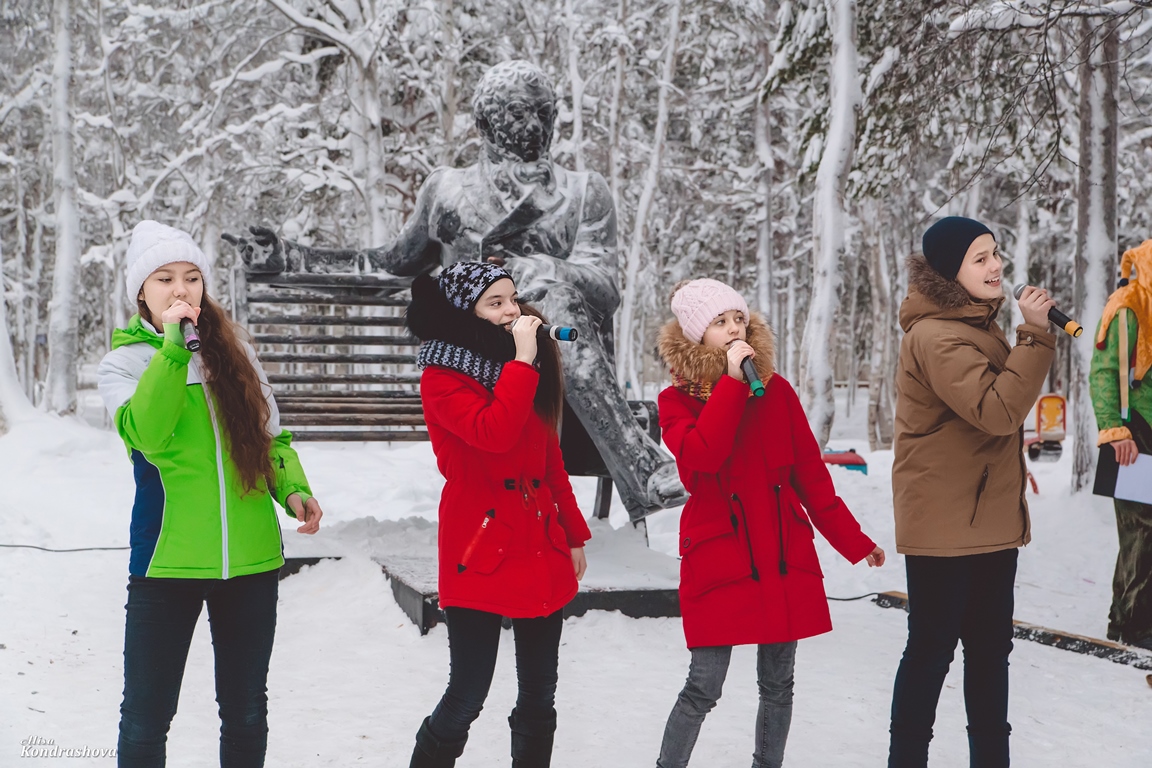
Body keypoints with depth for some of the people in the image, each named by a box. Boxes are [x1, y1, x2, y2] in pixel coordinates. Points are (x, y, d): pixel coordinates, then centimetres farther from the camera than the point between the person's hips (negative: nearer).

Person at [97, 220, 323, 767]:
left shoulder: (234, 353, 8)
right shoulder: (123, 363, -1)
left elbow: (272, 437, 14)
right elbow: (147, 433, -20)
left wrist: (293, 490, -5)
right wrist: (173, 345, -23)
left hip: (252, 558, 3)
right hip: (168, 560, -3)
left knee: (246, 713, 13)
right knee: (146, 719, 3)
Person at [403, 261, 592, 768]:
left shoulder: (530, 369, 13)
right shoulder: (443, 377, -7)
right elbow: (494, 433, -26)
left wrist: (574, 532, 18)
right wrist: (522, 360, -20)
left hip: (542, 549, 7)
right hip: (481, 550, -7)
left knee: (539, 695, 11)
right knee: (467, 697, -6)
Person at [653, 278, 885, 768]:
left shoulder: (775, 390, 6)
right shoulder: (678, 401, -1)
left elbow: (809, 473, 9)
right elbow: (701, 457, -22)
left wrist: (853, 540, 9)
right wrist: (732, 381, -20)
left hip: (785, 557, 3)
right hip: (717, 558, -3)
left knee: (777, 685, 9)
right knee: (704, 687, -5)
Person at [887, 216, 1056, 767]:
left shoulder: (974, 324, 13)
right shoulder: (937, 336, -19)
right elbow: (998, 410, -28)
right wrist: (1035, 335, -28)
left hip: (991, 517, 9)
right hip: (944, 524, -9)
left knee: (990, 645, 15)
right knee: (933, 647, 0)